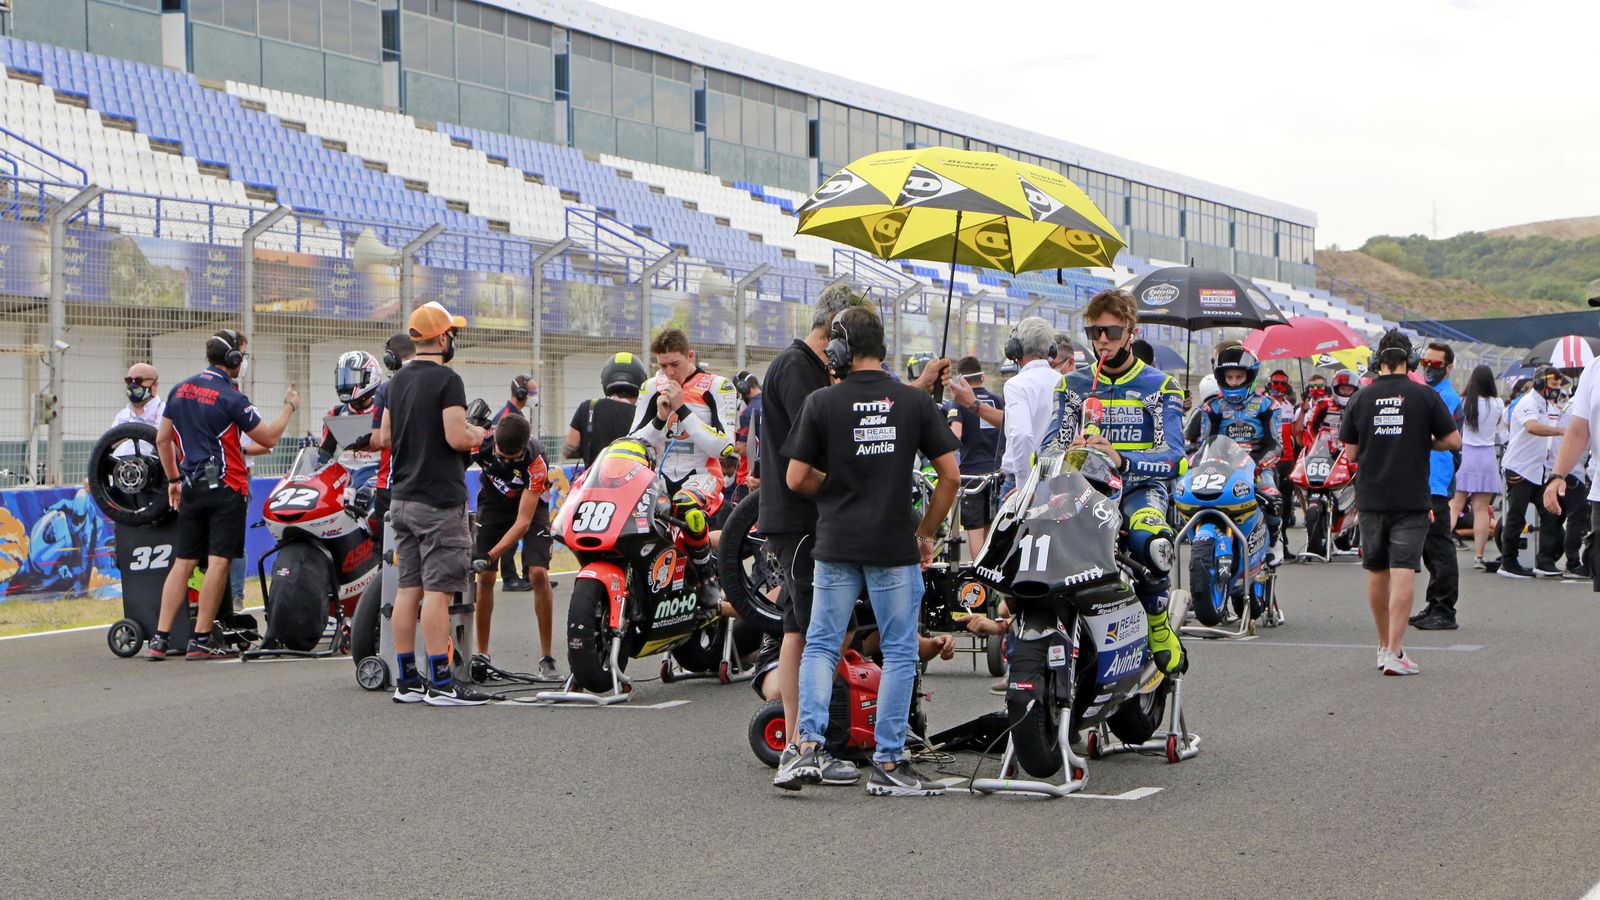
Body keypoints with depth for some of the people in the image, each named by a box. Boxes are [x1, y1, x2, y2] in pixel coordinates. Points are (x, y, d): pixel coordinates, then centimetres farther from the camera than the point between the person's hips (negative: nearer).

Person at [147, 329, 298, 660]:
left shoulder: (180, 390, 9)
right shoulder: (230, 397, -11)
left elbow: (162, 439, 14)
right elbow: (268, 438, -7)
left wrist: (174, 479, 23)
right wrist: (289, 407, 8)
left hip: (191, 488, 7)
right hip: (226, 488, -7)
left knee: (183, 562, 7)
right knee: (218, 561, -4)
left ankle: (160, 639, 3)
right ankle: (201, 639, -5)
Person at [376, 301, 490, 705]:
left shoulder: (398, 380, 13)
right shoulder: (447, 380, -13)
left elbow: (384, 436, 18)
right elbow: (457, 438, -20)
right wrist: (477, 436, -1)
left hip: (401, 498, 8)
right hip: (439, 500, -8)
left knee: (408, 588, 8)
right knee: (438, 590, -8)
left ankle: (407, 680, 11)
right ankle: (441, 683, -7)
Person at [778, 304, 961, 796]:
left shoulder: (822, 403, -4)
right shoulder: (915, 401, -1)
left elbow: (797, 479, -2)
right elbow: (951, 476, -1)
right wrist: (925, 532, 10)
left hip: (836, 543, 0)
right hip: (895, 548, 0)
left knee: (821, 644, 11)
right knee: (899, 653, 6)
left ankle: (809, 745, -3)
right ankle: (889, 764, 5)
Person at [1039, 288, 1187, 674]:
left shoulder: (1159, 386, 7)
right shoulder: (1073, 385, 17)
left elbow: (1172, 456, -7)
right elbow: (1048, 444, 6)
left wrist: (1122, 459, -27)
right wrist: (1068, 452, -20)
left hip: (1140, 487, -2)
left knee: (1147, 536, -37)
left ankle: (1159, 626, -13)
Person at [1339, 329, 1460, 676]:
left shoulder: (1361, 398, 1)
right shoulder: (1424, 396, -5)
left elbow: (1351, 452, 5)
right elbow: (1453, 441, -2)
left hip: (1371, 498, 3)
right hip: (1411, 499, -3)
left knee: (1376, 573, 14)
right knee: (1403, 572, -7)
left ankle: (1384, 645, 26)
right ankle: (1394, 652, -15)